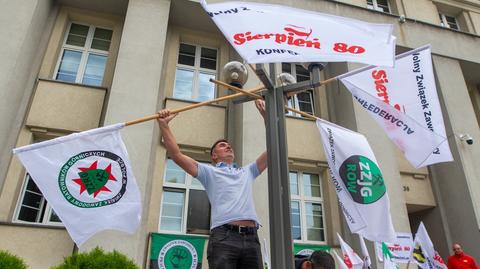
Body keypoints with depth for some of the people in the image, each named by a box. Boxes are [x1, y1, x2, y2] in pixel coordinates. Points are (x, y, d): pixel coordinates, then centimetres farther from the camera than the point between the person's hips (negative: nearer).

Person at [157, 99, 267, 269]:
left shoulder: (247, 172, 29)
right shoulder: (209, 172, 17)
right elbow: (177, 155, 7)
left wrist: (266, 116, 25)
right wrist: (163, 124, 2)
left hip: (251, 238, 4)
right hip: (224, 237, -4)